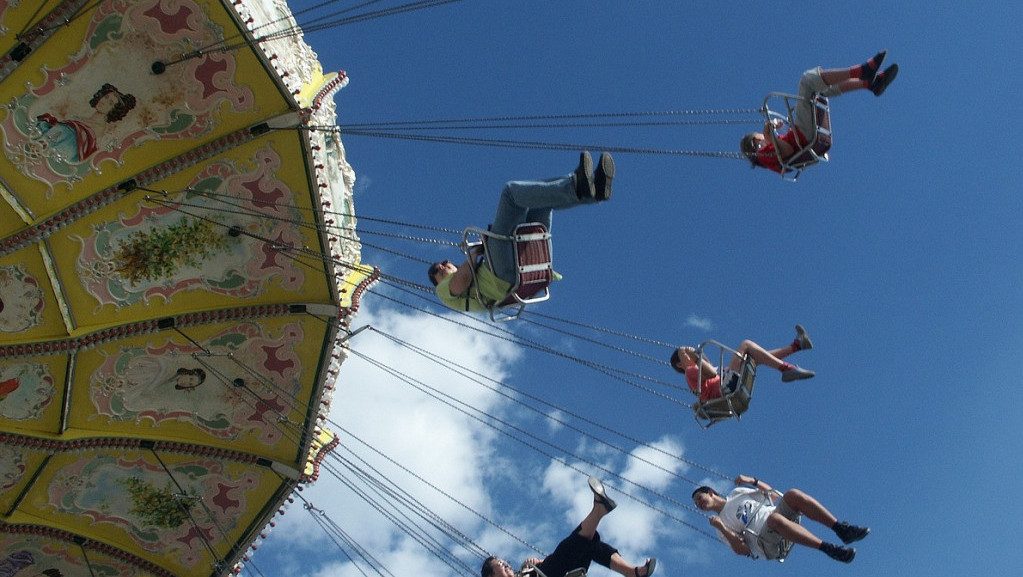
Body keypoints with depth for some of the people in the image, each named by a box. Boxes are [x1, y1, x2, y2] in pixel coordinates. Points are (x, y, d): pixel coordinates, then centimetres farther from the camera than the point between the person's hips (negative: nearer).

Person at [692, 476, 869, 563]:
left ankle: (841, 529, -27)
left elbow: (772, 494, 22)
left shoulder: (736, 493, 25)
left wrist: (752, 481, 5)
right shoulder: (721, 522, 14)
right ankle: (828, 548, -42)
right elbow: (742, 550, 1)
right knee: (773, 517, -39)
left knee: (793, 494, -25)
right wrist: (721, 528, -12)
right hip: (769, 545, -4)